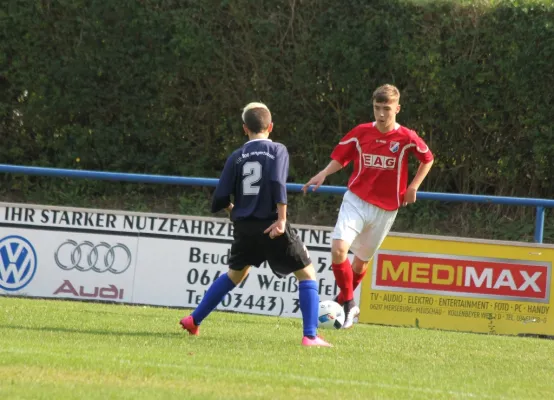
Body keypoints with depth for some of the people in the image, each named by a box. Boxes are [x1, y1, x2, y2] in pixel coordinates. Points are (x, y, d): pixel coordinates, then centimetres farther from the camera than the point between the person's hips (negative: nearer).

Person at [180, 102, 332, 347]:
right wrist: (282, 218, -18)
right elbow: (278, 183, -20)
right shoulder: (277, 150, -2)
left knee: (235, 274, 28)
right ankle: (310, 335, -7)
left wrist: (232, 209, 26)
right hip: (271, 226, -4)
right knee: (307, 275, 6)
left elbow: (220, 200, 4)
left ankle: (194, 320, 29)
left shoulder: (236, 157, 6)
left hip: (244, 227, 4)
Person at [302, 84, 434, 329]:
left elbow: (427, 159, 8)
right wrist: (323, 174, -10)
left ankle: (343, 302, 35)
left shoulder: (407, 138, -8)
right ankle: (349, 303, -4)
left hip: (385, 208, 0)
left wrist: (413, 187, 0)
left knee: (362, 259, 11)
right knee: (339, 249, -21)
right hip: (356, 200, 0)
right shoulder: (360, 133, -4)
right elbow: (340, 157, 7)